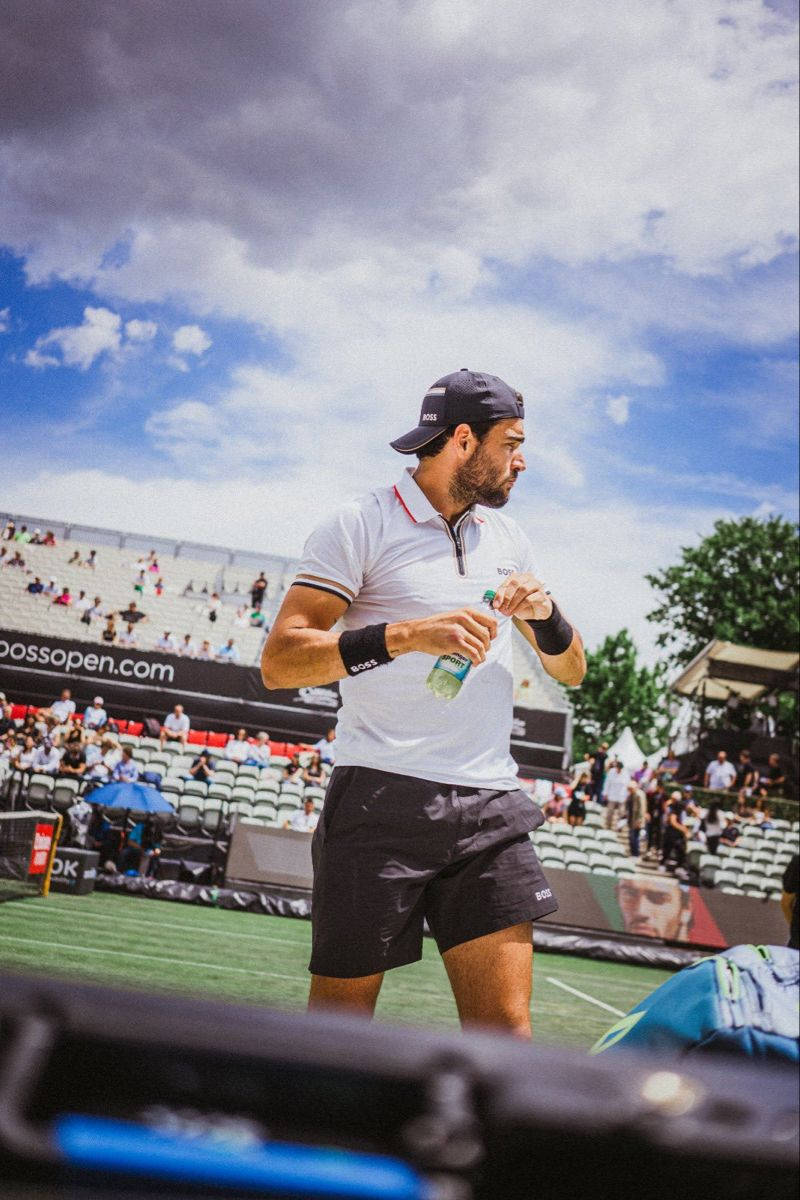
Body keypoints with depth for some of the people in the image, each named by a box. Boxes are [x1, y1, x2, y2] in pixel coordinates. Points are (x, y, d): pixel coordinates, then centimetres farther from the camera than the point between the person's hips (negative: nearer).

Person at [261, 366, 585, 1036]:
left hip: (490, 806, 5)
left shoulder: (510, 540, 17)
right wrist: (409, 634, -21)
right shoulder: (361, 525, -1)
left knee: (506, 1029, -5)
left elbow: (572, 672, 22)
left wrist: (545, 614, 0)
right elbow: (279, 661, -10)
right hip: (382, 800, -5)